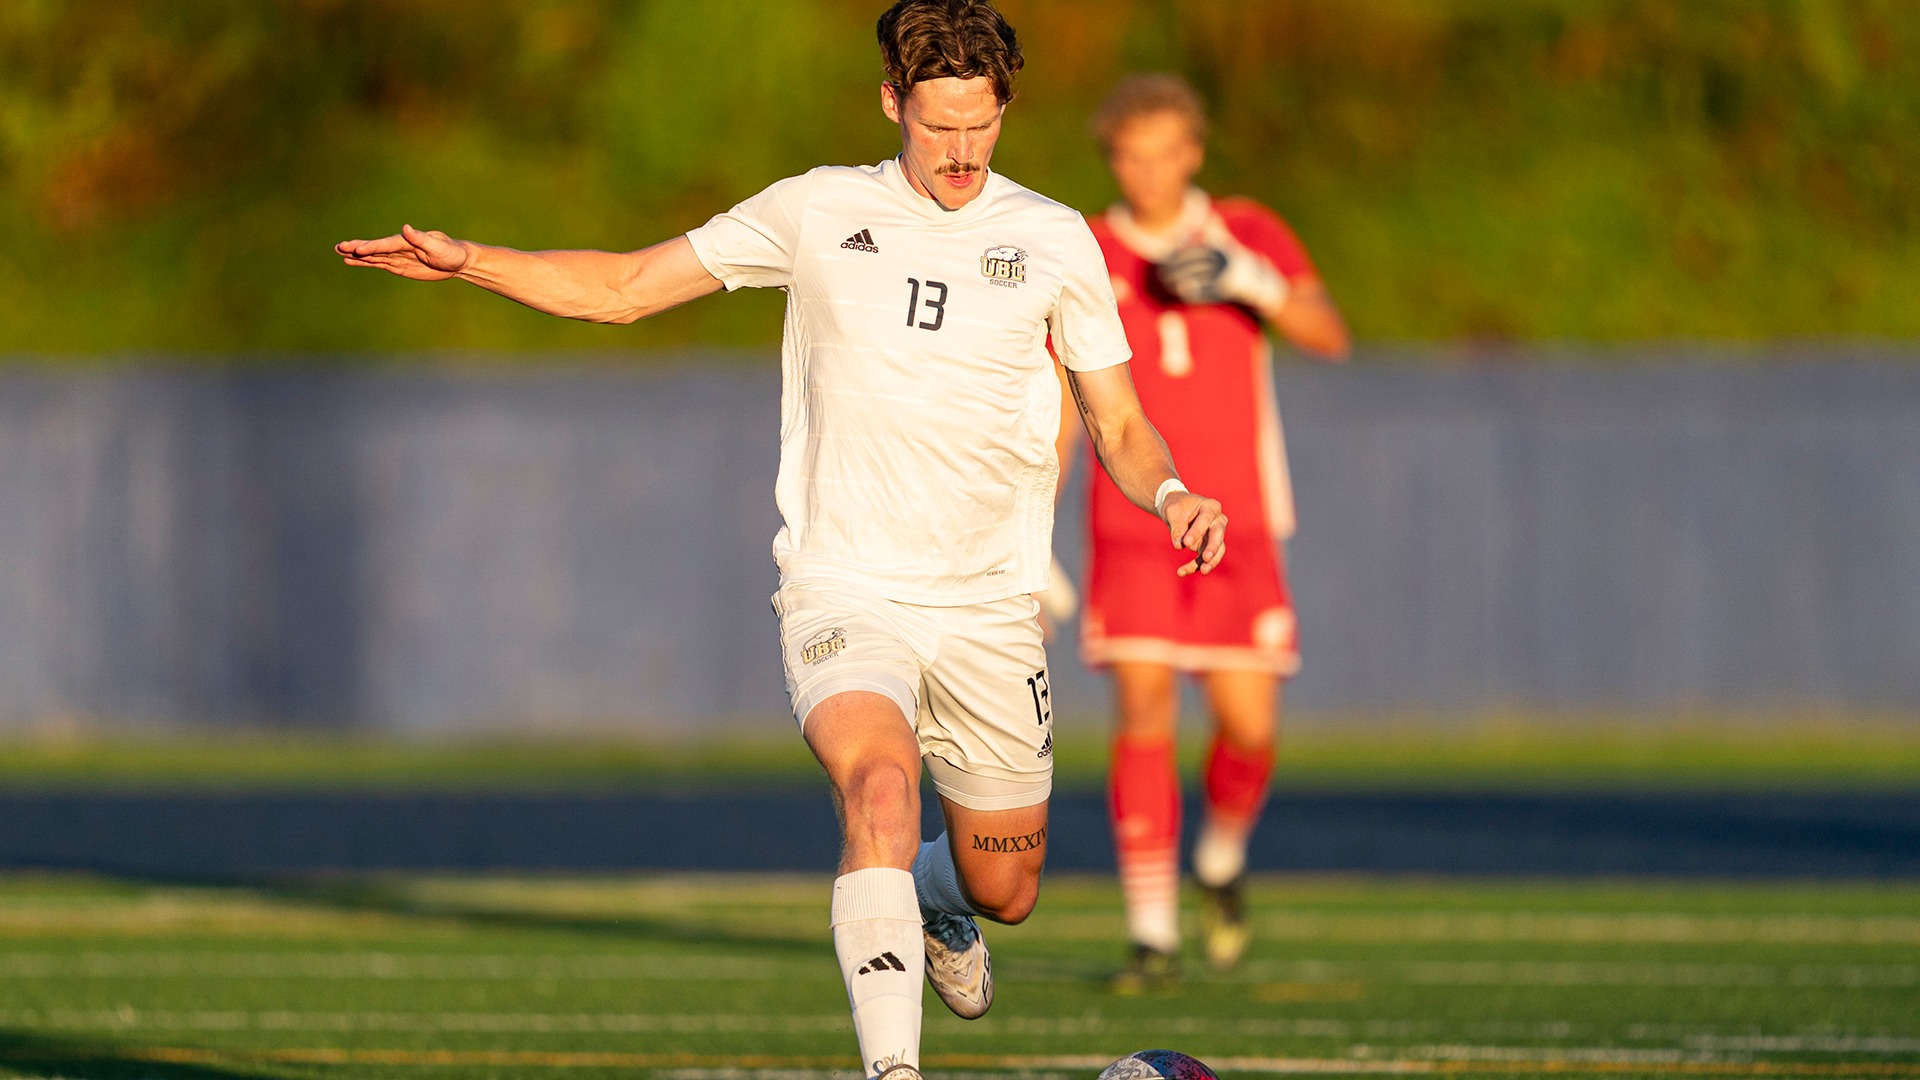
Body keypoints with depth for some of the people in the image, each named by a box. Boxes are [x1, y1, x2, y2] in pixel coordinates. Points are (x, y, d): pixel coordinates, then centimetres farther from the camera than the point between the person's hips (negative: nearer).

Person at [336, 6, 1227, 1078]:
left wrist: (1173, 493, -13)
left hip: (989, 614, 2)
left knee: (1003, 893, 12)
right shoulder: (819, 213, 2)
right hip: (845, 593, -2)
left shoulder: (1054, 239, 4)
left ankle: (934, 903, 50)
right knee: (880, 784, -32)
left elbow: (1120, 428, 10)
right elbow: (625, 286, 8)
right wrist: (467, 260, -5)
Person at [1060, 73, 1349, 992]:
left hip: (1237, 533, 1)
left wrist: (1251, 282, -28)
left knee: (1248, 728, -3)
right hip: (1132, 529, -1)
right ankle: (1153, 935, -9)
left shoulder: (1249, 236, 3)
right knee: (1144, 715, -14)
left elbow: (1329, 336, -10)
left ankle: (1221, 860, 29)